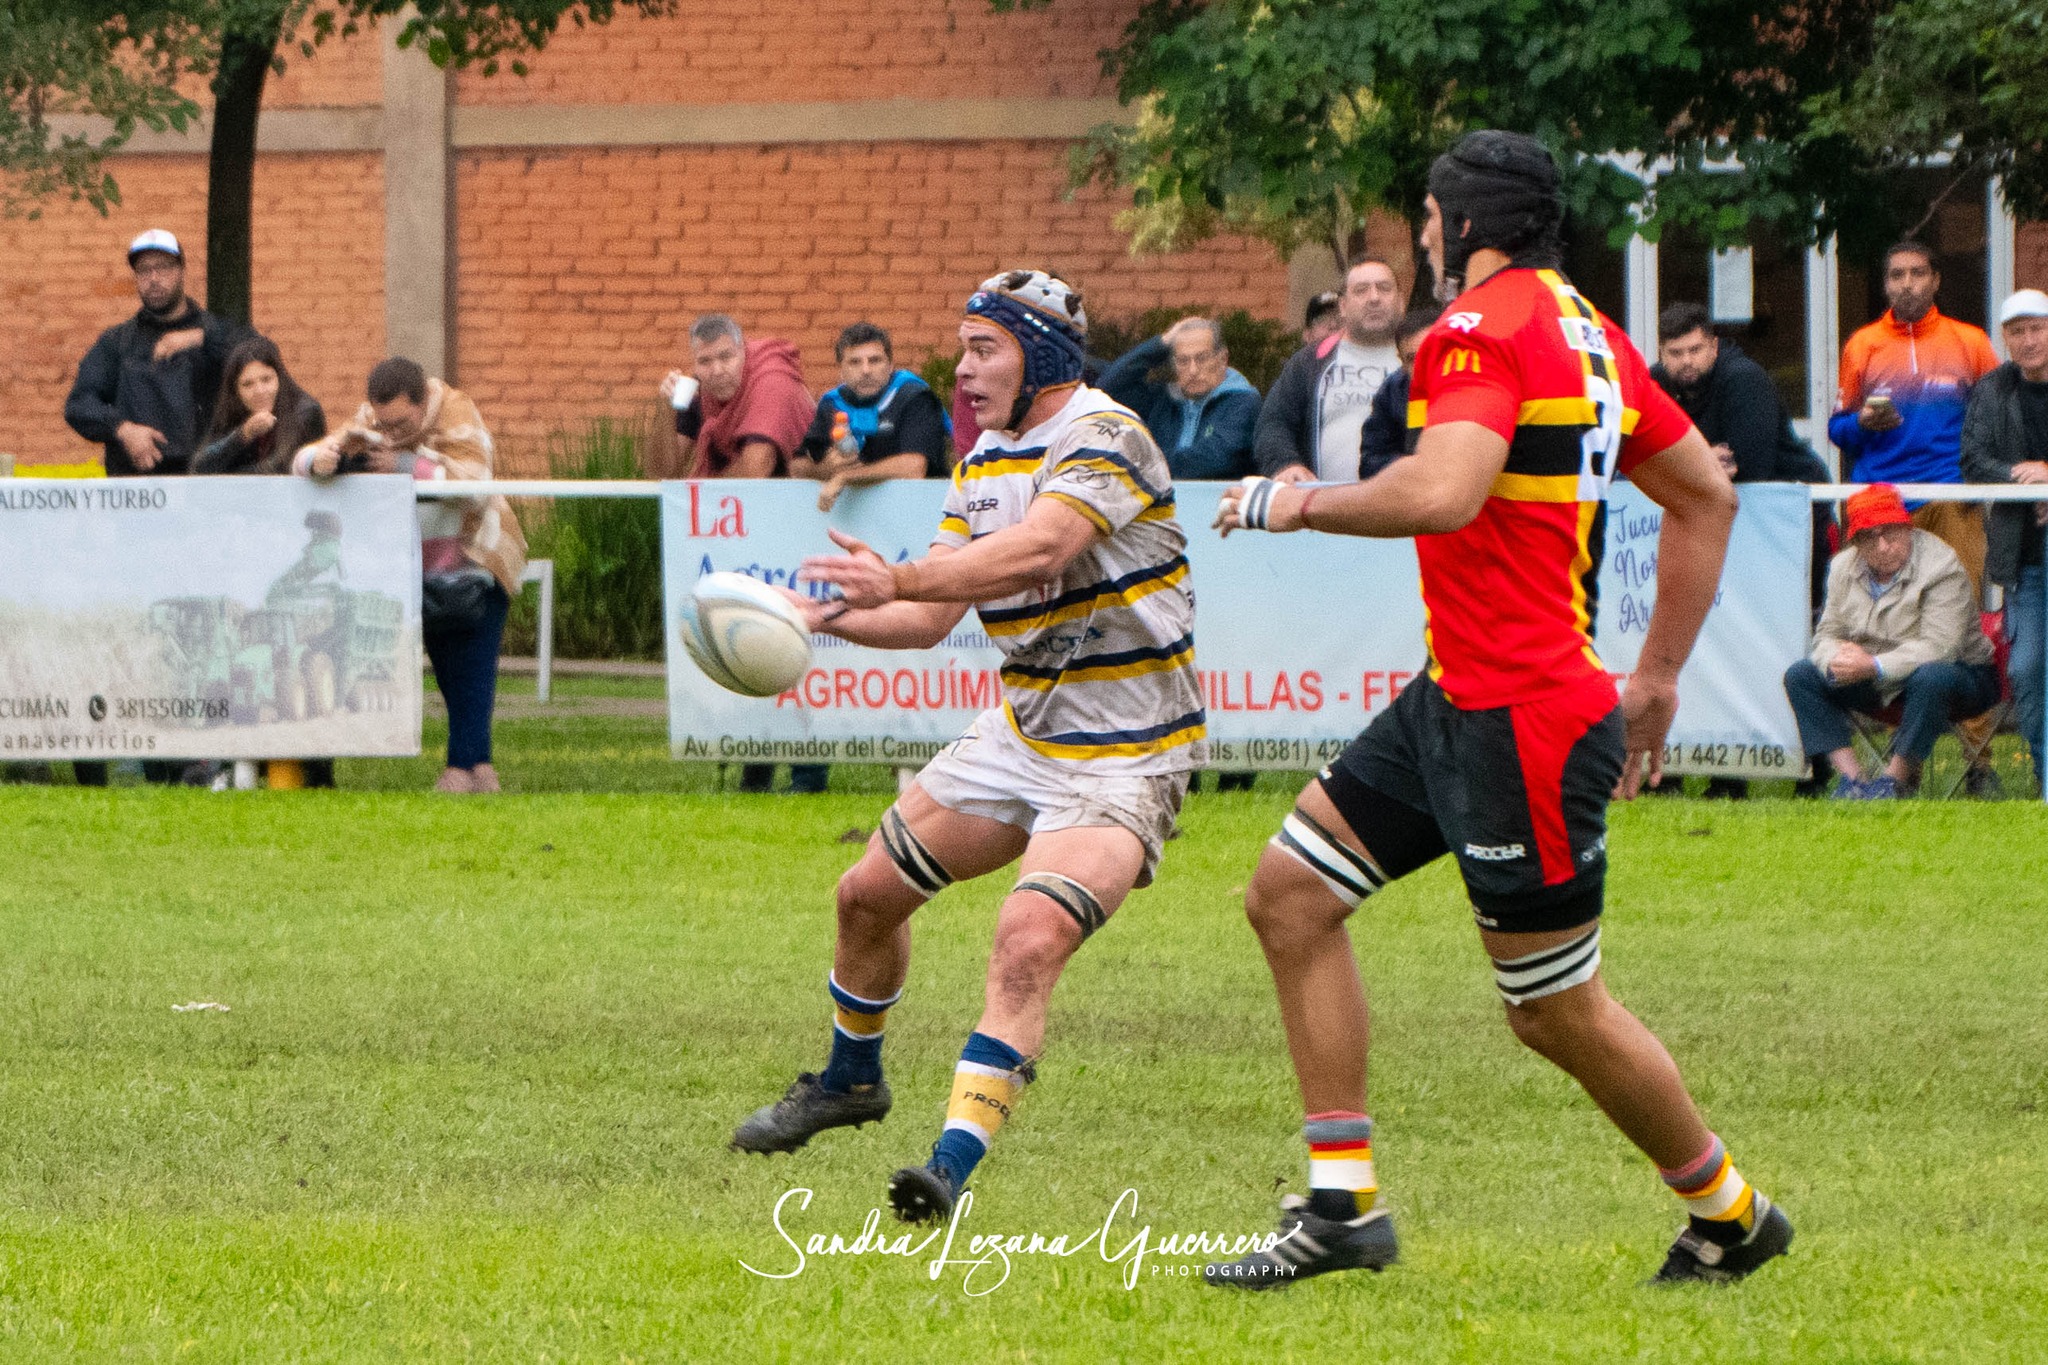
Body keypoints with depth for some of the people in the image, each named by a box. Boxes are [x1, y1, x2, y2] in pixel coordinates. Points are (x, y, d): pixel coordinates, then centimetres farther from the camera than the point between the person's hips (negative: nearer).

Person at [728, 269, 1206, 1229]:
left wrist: (898, 580, -49)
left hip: (1124, 760, -9)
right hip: (1025, 734, 9)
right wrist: (823, 615, -9)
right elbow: (931, 617, 8)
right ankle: (848, 1080, 39)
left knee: (1027, 944, -26)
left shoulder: (1105, 438, -19)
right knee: (871, 891, 14)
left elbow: (1036, 551, -37)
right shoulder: (984, 461, 8)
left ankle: (953, 1168, -30)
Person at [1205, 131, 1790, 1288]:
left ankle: (1730, 1212, 18)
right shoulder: (1589, 333, 14)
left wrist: (1297, 504, -15)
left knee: (1559, 1015, 1)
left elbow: (1445, 493, -31)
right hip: (1457, 701, 10)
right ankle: (1344, 1204, 7)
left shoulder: (1483, 325, -14)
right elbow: (1708, 499, 19)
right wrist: (1658, 676, 23)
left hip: (1520, 721, -10)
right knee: (1290, 895, 8)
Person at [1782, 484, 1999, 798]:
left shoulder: (1940, 566, -20)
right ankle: (1851, 776, -19)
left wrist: (1875, 666, -37)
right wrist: (1837, 661, -25)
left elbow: (1938, 647, -28)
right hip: (1880, 686, 6)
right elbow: (1828, 633, 1)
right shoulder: (1845, 567, 0)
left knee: (1932, 678, -41)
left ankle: (1898, 776, -25)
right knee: (1799, 676, -10)